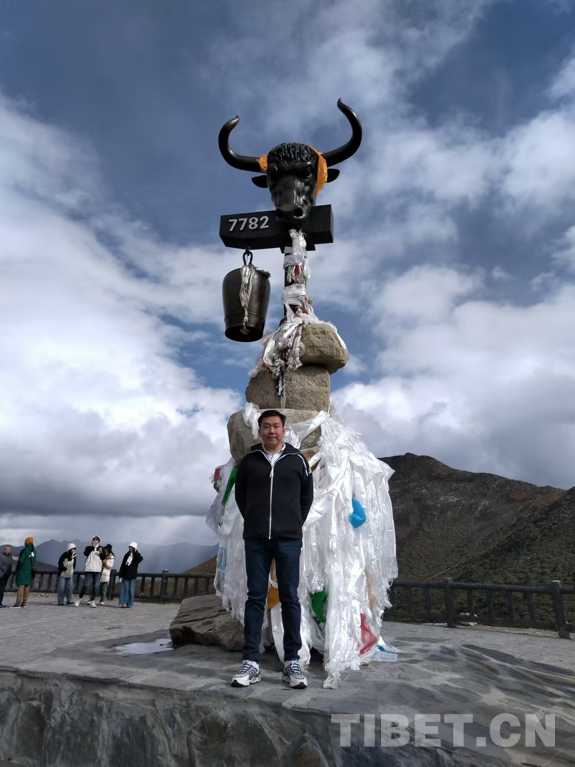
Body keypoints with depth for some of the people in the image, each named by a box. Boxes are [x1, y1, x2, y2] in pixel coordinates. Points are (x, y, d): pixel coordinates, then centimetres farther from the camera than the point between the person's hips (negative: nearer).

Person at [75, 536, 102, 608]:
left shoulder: (101, 548, 10)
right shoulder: (88, 548, 9)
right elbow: (85, 553, -11)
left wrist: (101, 553, -16)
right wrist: (92, 546, -19)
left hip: (98, 570, 1)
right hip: (89, 569, -1)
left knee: (95, 586, 1)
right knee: (86, 585, -6)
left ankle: (92, 601, 8)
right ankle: (79, 598, 16)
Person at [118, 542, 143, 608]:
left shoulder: (137, 555, 2)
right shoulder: (127, 555, 10)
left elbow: (140, 559, -23)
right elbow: (123, 565, 12)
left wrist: (135, 551, -20)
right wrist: (120, 574, 6)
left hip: (132, 576, -2)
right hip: (125, 575, 2)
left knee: (131, 590, -2)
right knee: (124, 589, -3)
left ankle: (129, 603, 3)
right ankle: (124, 603, -2)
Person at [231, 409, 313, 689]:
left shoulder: (297, 460, 1)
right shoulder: (249, 460, 2)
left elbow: (307, 495, 12)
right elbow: (240, 494, 15)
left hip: (289, 540, 0)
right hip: (255, 540, 1)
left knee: (290, 598, 5)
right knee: (255, 598, 6)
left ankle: (292, 662, 16)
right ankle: (251, 662, 14)